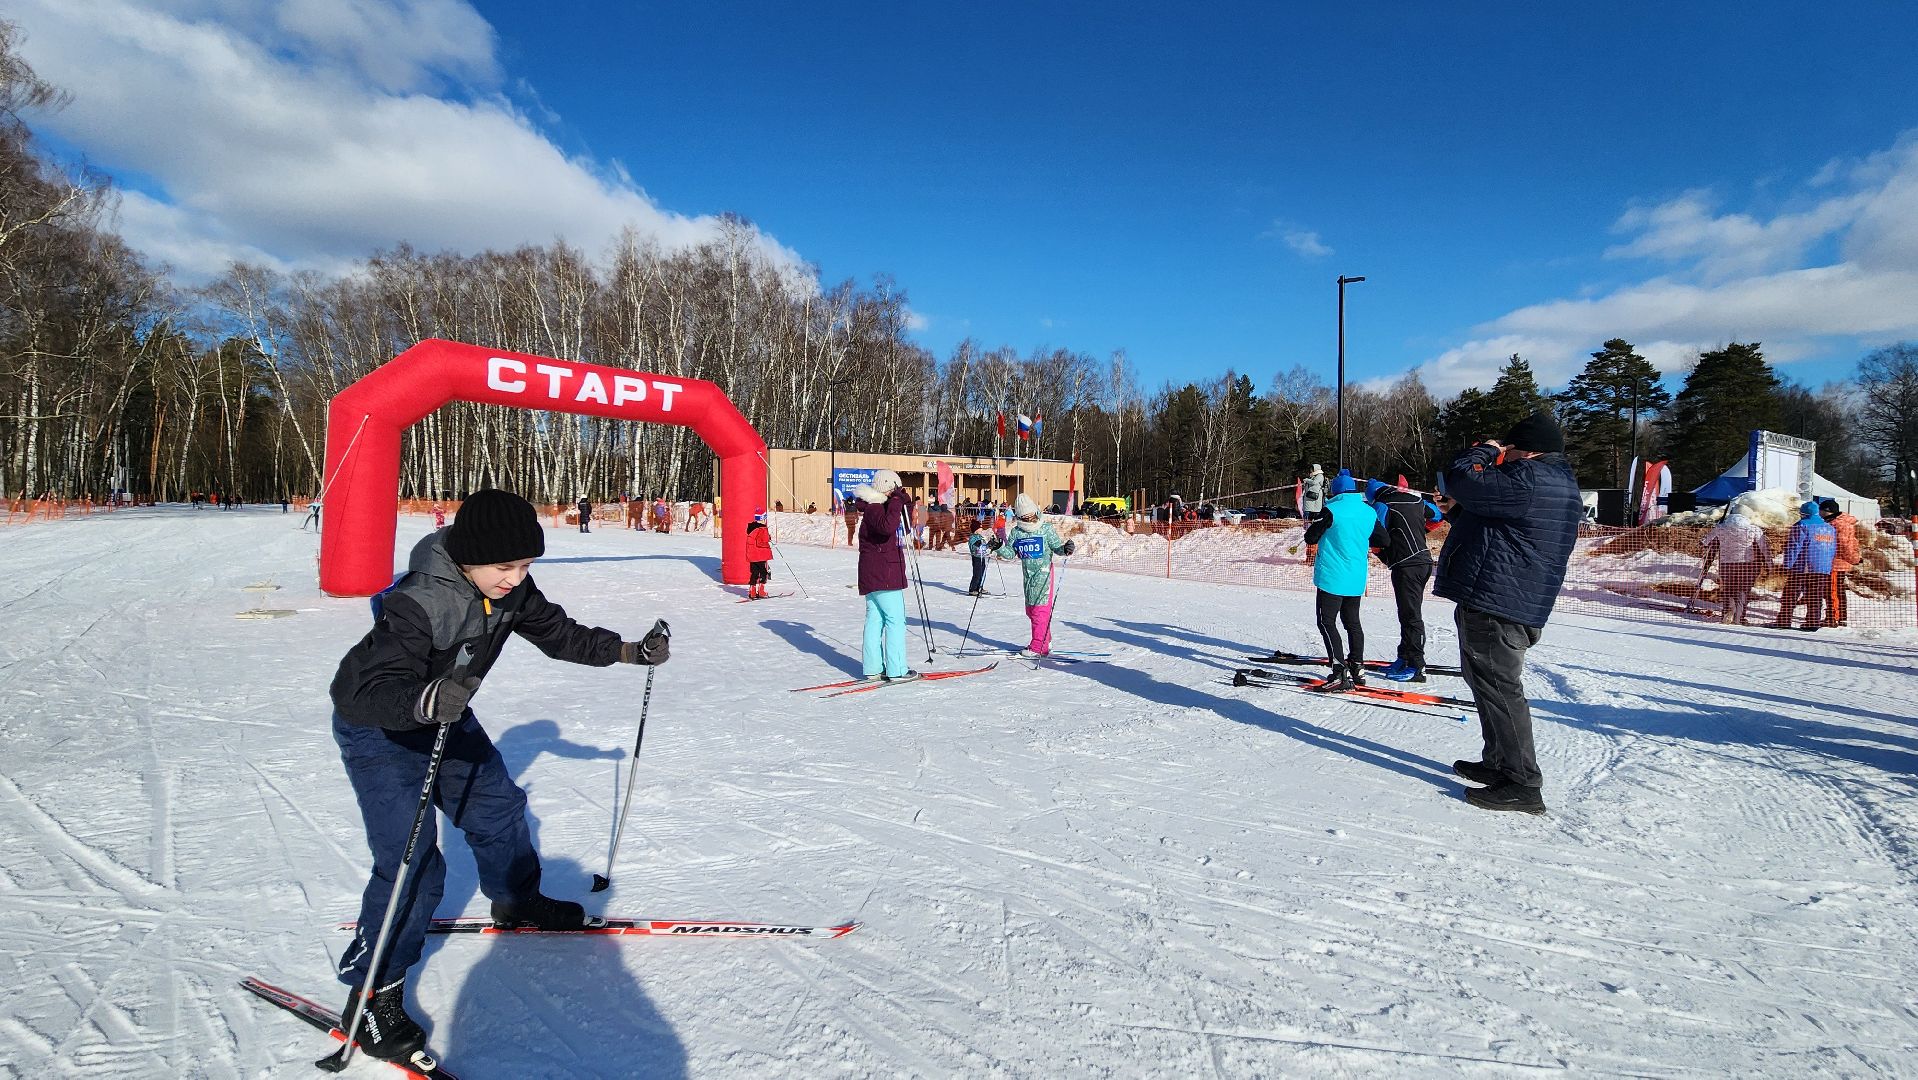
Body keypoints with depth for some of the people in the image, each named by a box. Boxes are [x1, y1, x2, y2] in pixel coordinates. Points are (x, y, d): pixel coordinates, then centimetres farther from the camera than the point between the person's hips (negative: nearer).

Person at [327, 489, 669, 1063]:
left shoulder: (511, 588, -15)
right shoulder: (419, 603, -37)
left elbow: (558, 633, -1)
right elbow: (372, 691, -45)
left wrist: (628, 650, -9)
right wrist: (425, 701, -66)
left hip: (444, 717, 7)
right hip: (376, 728, -7)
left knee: (497, 807, 16)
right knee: (411, 864, -12)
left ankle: (517, 902, 42)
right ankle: (372, 993, 6)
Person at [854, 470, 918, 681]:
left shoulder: (879, 506, 18)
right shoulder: (873, 507, -13)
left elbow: (904, 522, 25)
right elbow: (888, 527, -33)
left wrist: (905, 503, 10)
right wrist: (896, 503, -25)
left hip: (872, 574, 10)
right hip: (882, 572, -10)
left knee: (875, 617, 10)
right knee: (895, 618, -7)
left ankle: (873, 668, 14)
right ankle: (896, 670, -6)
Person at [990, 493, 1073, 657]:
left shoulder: (1046, 529, -5)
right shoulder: (1015, 532, 6)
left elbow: (1056, 547, -3)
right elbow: (1010, 553, 9)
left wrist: (1065, 549, -24)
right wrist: (998, 548, -7)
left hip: (1044, 573, -6)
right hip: (1028, 574, 6)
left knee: (1040, 609, -8)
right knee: (1031, 609, 12)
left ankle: (1038, 647, -5)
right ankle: (1045, 642, 26)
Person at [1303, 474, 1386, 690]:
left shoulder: (1331, 510, -12)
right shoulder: (1369, 512, 6)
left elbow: (1310, 537, -6)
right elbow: (1382, 540, 14)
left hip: (1332, 577, -6)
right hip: (1356, 579, 6)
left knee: (1327, 622, -4)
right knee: (1352, 621, 19)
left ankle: (1341, 673, -15)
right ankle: (1357, 667, 24)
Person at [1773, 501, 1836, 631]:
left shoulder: (1802, 526, -9)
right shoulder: (1831, 529, 14)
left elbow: (1793, 547, -13)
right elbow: (1834, 552, 19)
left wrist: (1788, 565, -10)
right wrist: (1828, 565, 24)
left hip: (1801, 568, -6)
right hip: (1823, 570, 6)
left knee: (1790, 595, -1)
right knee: (1815, 597, 10)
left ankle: (1783, 620, -1)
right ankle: (1813, 623, 9)